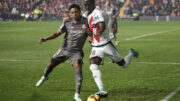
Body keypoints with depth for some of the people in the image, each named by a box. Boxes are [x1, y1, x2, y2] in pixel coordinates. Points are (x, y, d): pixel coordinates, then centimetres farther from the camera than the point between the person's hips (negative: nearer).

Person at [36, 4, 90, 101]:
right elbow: (58, 33, 0)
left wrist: (88, 30, -30)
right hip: (65, 49, 3)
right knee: (51, 63, 16)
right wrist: (45, 39, -13)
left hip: (76, 51, -3)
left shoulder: (86, 22, -10)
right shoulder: (67, 22, -7)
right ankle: (44, 77, 52)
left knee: (78, 68, -25)